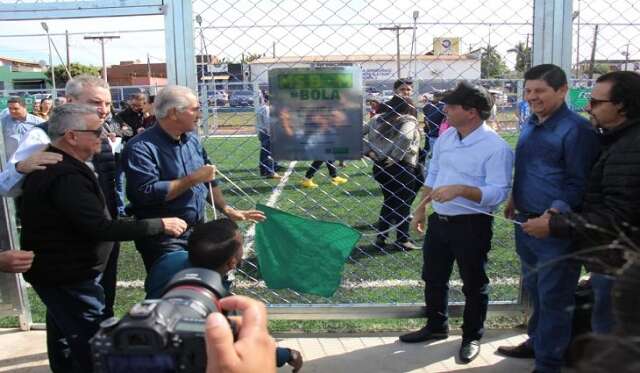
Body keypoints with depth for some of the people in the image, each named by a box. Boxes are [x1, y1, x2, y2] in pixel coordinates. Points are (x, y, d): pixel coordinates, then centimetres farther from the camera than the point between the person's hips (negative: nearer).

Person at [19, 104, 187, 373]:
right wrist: (160, 225, -27)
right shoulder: (66, 176, -27)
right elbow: (100, 228, -31)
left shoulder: (49, 165, 7)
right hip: (69, 277, -11)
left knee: (64, 337, 24)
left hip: (57, 270, 11)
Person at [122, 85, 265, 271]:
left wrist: (228, 210, 4)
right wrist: (193, 179, -22)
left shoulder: (192, 140, 7)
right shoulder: (141, 148, -18)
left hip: (198, 233, 7)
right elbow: (147, 193, -28)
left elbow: (208, 181, 15)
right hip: (163, 241, -7)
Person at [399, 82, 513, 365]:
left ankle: (472, 337, 28)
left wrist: (460, 189, -32)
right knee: (433, 278, 19)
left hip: (472, 225, -7)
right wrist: (421, 209, 17)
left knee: (474, 284, 10)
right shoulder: (445, 137, 6)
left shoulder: (496, 147, -17)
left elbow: (499, 193, -23)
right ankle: (436, 326, 39)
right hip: (438, 220, 7)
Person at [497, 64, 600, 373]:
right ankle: (536, 341, 40)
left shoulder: (576, 128, -15)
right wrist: (514, 198, 21)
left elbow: (579, 182, -16)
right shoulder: (531, 124, 11)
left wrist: (554, 214, -25)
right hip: (526, 221, 8)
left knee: (553, 298, 3)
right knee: (534, 290, 22)